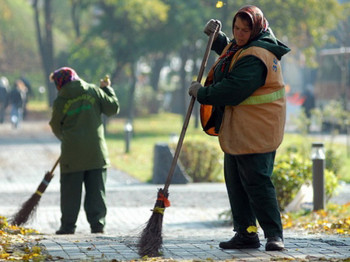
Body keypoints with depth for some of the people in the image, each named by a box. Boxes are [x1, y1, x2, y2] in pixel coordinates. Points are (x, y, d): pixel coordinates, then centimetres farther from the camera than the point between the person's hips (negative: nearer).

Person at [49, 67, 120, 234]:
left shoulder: (60, 101, -2)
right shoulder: (94, 91, 3)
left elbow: (56, 127, 8)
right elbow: (113, 108, 7)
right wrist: (107, 89, 21)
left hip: (72, 153, -2)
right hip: (96, 151, 2)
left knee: (70, 192, 5)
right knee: (96, 190, 7)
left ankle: (68, 226, 6)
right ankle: (97, 223, 3)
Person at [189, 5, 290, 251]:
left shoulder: (254, 57, -22)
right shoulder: (242, 47, 12)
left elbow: (232, 91, -27)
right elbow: (229, 51, 37)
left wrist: (202, 93, -13)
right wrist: (217, 36, 19)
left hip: (254, 133, -11)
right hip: (236, 131, 11)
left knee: (256, 182, -11)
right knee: (235, 182, 12)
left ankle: (274, 235, -6)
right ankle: (246, 233, 17)